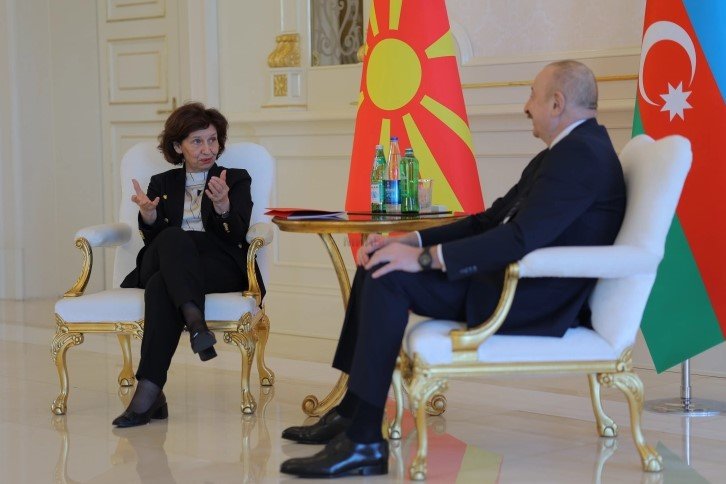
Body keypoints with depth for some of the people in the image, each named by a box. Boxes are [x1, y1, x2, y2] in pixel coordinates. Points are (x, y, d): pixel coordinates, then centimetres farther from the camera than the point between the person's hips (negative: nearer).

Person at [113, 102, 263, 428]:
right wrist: (148, 214, -16)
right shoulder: (162, 183, 23)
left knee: (161, 285, -36)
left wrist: (222, 205, -23)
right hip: (160, 263, 2)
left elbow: (237, 234, -1)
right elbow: (153, 237, 8)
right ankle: (194, 318, -57)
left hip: (220, 268, -1)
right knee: (173, 238, -37)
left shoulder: (236, 180, 17)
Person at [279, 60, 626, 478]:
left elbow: (521, 238, -27)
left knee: (388, 278, -21)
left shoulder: (581, 154, -16)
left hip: (538, 301, -11)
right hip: (509, 279, 11)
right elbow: (490, 220, 16)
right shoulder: (569, 149, 18)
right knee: (378, 267, 6)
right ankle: (350, 412, 10)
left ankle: (363, 441, -20)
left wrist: (426, 257, -25)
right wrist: (412, 240, 4)